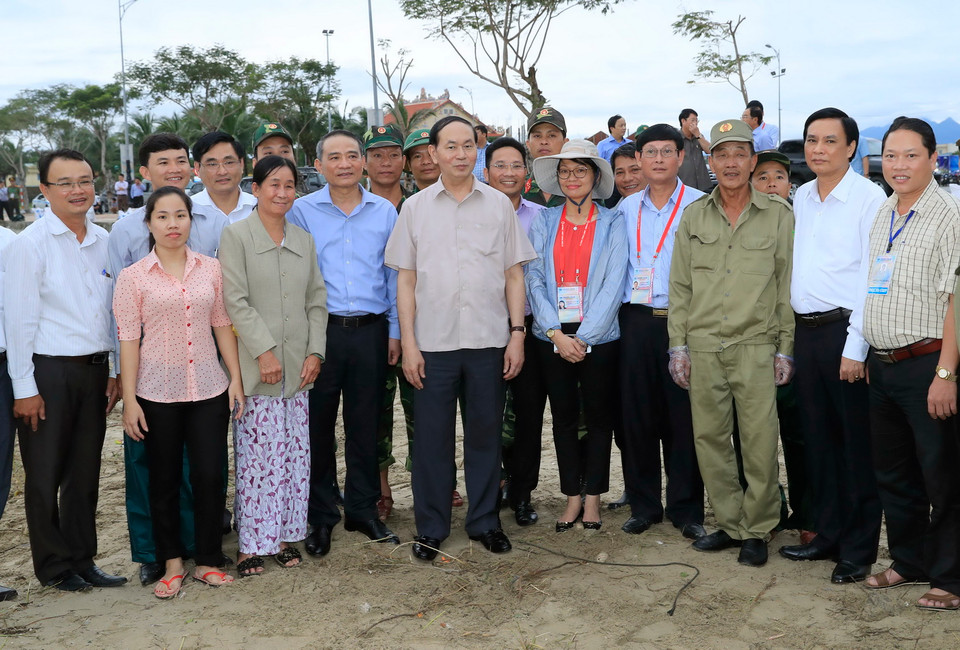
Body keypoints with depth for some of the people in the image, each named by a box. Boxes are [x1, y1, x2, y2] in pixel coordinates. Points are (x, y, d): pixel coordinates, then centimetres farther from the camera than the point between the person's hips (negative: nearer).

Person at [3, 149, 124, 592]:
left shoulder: (104, 241, 8)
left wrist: (113, 371, 10)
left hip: (94, 371, 5)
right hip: (48, 372, -5)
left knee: (85, 473, 12)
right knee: (45, 476, 6)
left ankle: (82, 560, 25)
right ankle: (54, 567, 21)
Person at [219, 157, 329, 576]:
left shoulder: (304, 240, 14)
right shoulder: (236, 235, -2)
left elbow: (316, 300, 13)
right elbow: (235, 301, -9)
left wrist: (315, 352, 1)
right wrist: (264, 352, -15)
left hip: (298, 367, 5)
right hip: (255, 366, -5)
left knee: (295, 454, 7)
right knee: (256, 455, -4)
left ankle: (285, 535, 20)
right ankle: (251, 544, 7)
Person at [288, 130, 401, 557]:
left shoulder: (385, 212, 9)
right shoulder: (302, 211, 3)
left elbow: (394, 275, 12)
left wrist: (394, 331, 7)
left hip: (371, 329, 2)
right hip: (321, 329, -1)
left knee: (365, 423, 8)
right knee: (318, 423, 4)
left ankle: (362, 510, 22)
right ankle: (320, 517, 16)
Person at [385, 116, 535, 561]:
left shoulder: (499, 204, 7)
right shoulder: (416, 207, 6)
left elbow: (514, 275, 7)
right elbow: (405, 280, 5)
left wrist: (517, 333, -1)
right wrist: (408, 343, -2)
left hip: (489, 340, 1)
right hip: (433, 341, 0)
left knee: (485, 434, 8)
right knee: (432, 437, 5)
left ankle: (484, 521, 23)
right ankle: (430, 528, 17)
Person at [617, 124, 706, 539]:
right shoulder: (626, 209, 12)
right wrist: (620, 311, 10)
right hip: (636, 321, 3)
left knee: (683, 417, 1)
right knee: (636, 414, 5)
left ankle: (686, 509, 13)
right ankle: (643, 505, 18)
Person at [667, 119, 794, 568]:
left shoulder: (778, 215, 3)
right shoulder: (694, 216, 10)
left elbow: (787, 286, 3)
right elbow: (679, 286, 11)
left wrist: (785, 349, -1)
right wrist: (678, 345, 5)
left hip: (756, 345, -2)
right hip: (703, 346, 3)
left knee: (760, 442, -2)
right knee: (709, 438, 6)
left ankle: (756, 530, 14)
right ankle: (729, 524, 21)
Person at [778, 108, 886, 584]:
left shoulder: (869, 198, -8)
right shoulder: (801, 197, 12)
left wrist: (856, 346, -17)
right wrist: (789, 336, 10)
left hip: (845, 331, -6)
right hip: (804, 331, 7)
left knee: (857, 444, 2)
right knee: (817, 440, 13)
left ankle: (859, 549, 12)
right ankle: (828, 534, 26)